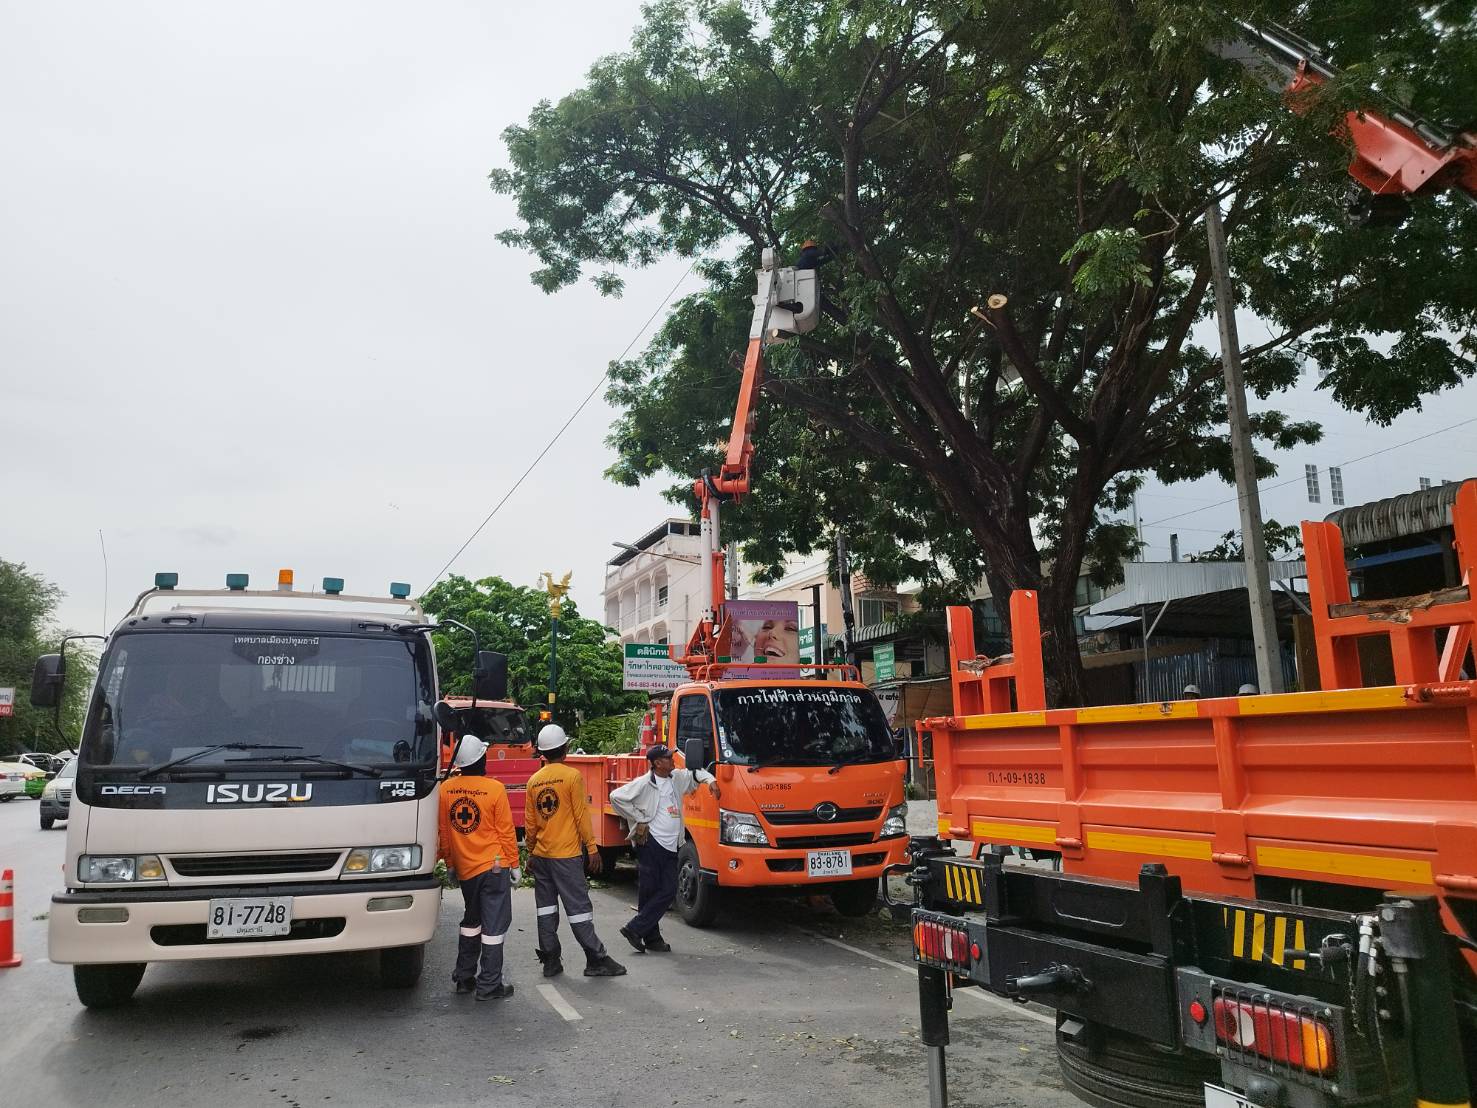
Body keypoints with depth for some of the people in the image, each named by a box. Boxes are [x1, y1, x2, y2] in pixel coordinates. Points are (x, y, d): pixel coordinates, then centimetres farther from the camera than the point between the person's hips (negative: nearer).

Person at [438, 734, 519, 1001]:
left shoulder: (446, 789, -1)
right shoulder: (494, 789, -14)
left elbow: (443, 831, 6)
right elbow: (506, 831, -9)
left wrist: (450, 863, 18)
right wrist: (514, 864, 1)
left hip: (464, 868, 5)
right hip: (494, 867, -5)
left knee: (471, 921, 22)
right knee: (494, 925, 1)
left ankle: (464, 977, 27)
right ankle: (489, 986, 3)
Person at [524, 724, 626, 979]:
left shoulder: (534, 781, 6)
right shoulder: (572, 776, -10)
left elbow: (530, 821, 11)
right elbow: (581, 815, -11)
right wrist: (592, 848, -5)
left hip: (541, 854, 5)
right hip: (567, 854, -5)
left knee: (546, 908, 10)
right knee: (578, 908, -2)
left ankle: (550, 961, 13)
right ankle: (597, 960, 3)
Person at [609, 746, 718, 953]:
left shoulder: (677, 778, 11)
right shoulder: (644, 783, -9)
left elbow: (694, 774, 28)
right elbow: (616, 797, -10)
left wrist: (710, 779, 6)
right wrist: (639, 819, -9)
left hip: (671, 846, 7)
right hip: (650, 844, -7)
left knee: (669, 892, 1)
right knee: (649, 891, -1)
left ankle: (636, 929, 7)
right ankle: (651, 938, 8)